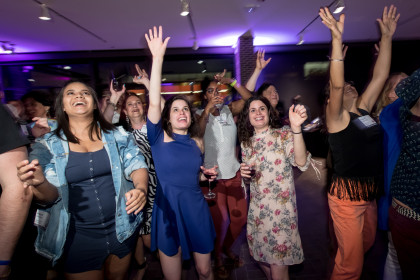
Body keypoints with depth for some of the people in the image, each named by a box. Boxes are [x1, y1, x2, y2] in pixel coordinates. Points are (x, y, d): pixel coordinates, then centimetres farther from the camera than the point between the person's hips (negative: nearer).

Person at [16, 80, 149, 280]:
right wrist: (38, 183, -30)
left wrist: (141, 188, -25)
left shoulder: (117, 136, -1)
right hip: (79, 237, -1)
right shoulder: (48, 145, -4)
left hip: (122, 228, 2)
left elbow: (137, 166, -4)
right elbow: (50, 195, -6)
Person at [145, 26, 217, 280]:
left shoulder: (198, 142, 3)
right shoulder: (159, 137, -7)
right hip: (168, 211, -2)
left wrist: (209, 173, -4)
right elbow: (154, 102, -22)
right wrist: (158, 58, -25)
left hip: (196, 209, 3)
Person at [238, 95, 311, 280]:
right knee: (261, 258, 20)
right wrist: (243, 173, -7)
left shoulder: (284, 134, -7)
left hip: (281, 210, -4)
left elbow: (302, 163, -24)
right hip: (256, 209, 5)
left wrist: (296, 128, -35)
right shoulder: (246, 142, 7)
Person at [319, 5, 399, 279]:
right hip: (347, 196, -8)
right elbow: (336, 84, -28)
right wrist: (337, 39, -35)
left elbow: (380, 77, 6)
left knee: (366, 244, 26)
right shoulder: (336, 117, -11)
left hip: (370, 194, 8)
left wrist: (387, 36, 6)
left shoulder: (364, 110, 7)